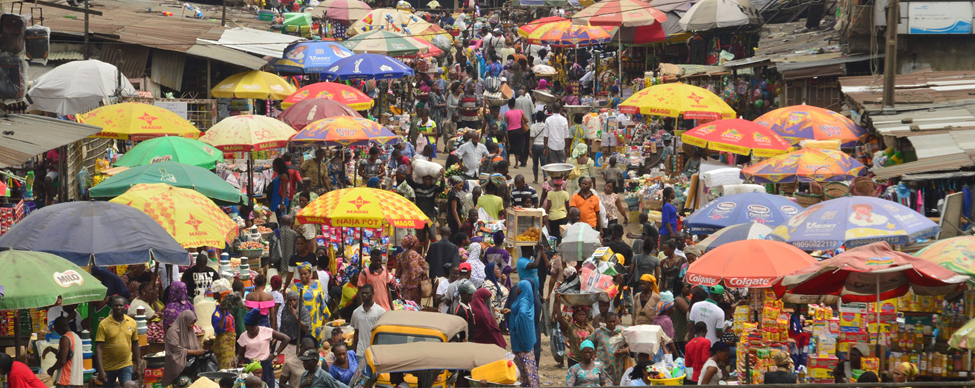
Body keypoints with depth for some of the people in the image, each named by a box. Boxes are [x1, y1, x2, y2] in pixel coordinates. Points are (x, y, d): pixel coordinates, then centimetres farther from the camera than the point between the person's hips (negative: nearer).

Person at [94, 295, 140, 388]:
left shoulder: (132, 323, 4)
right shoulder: (104, 324, -8)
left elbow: (135, 344, 14)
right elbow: (99, 348, -12)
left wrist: (138, 366, 15)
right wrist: (100, 371, -18)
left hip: (126, 366, 1)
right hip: (108, 367, -1)